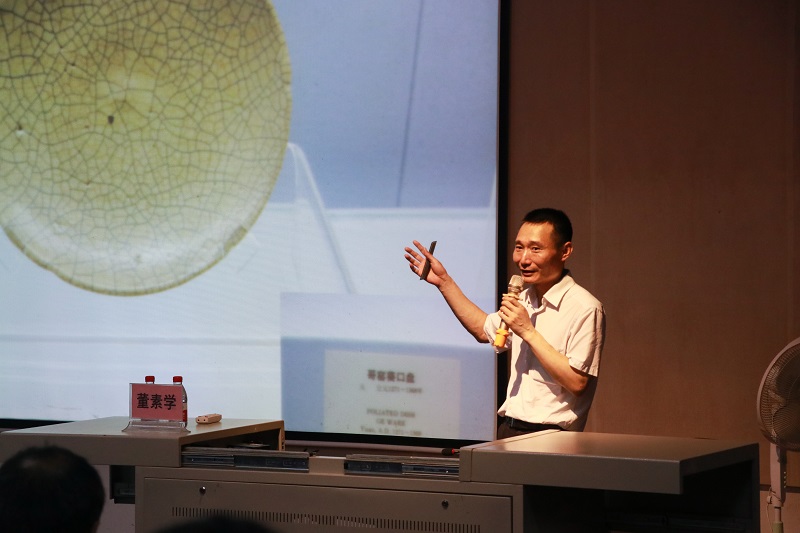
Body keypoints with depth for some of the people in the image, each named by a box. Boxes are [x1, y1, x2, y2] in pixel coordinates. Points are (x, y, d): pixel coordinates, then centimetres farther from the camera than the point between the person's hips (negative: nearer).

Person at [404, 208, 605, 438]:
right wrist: (444, 282, 29)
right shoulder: (525, 299, 16)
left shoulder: (585, 309, -11)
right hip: (507, 429, 7)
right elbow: (484, 329, 35)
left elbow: (577, 382, -18)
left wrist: (528, 332, -16)